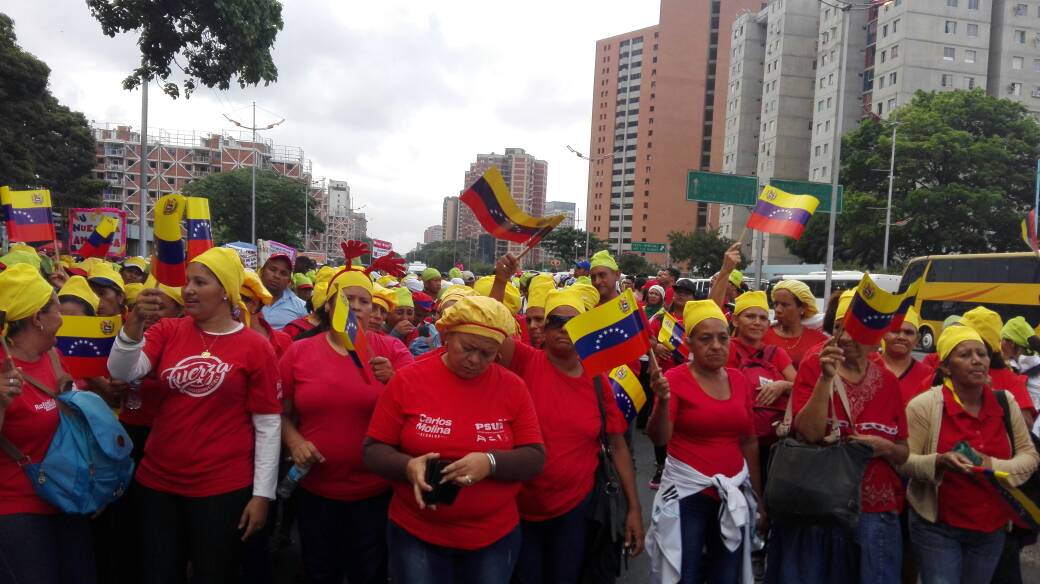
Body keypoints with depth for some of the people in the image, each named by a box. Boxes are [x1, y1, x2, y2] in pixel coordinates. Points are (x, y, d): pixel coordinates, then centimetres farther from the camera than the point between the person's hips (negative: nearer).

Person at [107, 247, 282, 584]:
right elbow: (122, 372, -9)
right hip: (156, 483, 4)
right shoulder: (168, 331, 3)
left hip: (223, 489, -3)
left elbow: (268, 425, -6)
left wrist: (262, 494, -8)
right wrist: (136, 322, -24)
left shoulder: (256, 347, -7)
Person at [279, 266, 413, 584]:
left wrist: (394, 380, -24)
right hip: (315, 489, 1)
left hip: (375, 490, -1)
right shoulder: (298, 352, 0)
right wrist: (294, 441, -13)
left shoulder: (391, 349, -4)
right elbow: (281, 412, 5)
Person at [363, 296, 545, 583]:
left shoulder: (513, 386, -4)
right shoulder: (407, 380, -6)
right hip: (415, 535, -1)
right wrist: (408, 466, -23)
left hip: (495, 537, 1)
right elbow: (373, 450, -3)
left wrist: (491, 462, -24)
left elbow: (535, 458, -5)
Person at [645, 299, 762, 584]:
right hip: (688, 493, -5)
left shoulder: (739, 379, 5)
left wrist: (758, 494, 15)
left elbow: (749, 440, 12)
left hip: (734, 493, 5)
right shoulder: (675, 378, -10)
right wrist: (663, 401, -36)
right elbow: (658, 438, -19)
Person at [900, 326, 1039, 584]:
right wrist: (938, 462, -29)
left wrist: (994, 466, -13)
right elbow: (903, 461, -10)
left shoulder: (1006, 402, 1)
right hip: (937, 527, -4)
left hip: (992, 529, 5)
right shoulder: (924, 405, -13)